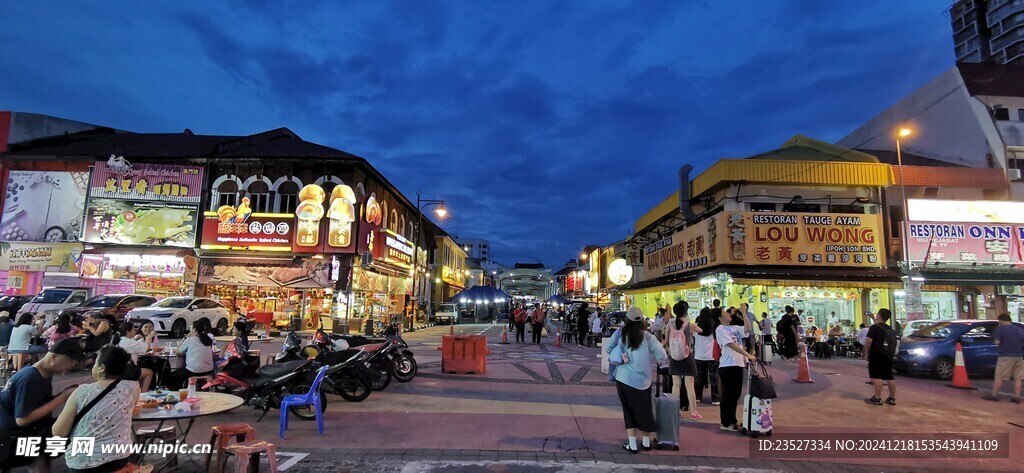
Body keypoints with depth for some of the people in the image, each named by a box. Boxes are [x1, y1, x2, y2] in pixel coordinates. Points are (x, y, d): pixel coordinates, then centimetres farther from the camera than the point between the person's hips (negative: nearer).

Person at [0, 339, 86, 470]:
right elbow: (22, 419, -25)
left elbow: (42, 404, 2)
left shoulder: (45, 374, 0)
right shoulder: (29, 378, -24)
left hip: (21, 431, 8)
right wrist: (62, 398, -25)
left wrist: (65, 394, -13)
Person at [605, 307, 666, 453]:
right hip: (642, 380, 0)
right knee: (644, 410, 17)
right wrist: (648, 359, 10)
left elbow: (608, 349, 4)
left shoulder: (621, 335, -2)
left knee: (629, 411, 14)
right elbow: (662, 357, -7)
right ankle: (646, 442, 32)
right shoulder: (647, 336, -6)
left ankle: (632, 445, 14)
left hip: (623, 379, 1)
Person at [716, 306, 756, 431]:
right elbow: (732, 345, -17)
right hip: (727, 365, -7)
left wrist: (744, 312, -5)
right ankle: (726, 423, 8)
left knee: (736, 393, 14)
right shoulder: (720, 329, -9)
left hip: (738, 364, 7)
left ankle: (732, 419, 27)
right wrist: (748, 355, -22)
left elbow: (747, 329, -4)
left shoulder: (735, 328, 14)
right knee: (727, 394, -1)